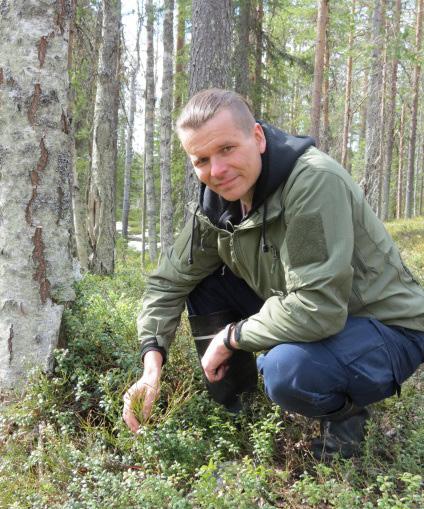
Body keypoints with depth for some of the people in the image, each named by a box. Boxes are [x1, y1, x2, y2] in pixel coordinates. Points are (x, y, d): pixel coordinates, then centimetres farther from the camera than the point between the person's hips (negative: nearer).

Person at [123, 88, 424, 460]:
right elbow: (169, 281, 2)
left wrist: (231, 336, -20)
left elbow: (317, 308, -35)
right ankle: (234, 412, 11)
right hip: (303, 318, 7)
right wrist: (152, 363, -11)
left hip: (388, 330, -7)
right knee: (203, 284, -3)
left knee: (286, 371, -36)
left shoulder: (316, 181, -29)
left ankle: (345, 415, -1)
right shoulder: (218, 200, -5)